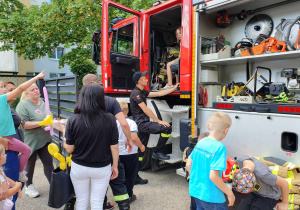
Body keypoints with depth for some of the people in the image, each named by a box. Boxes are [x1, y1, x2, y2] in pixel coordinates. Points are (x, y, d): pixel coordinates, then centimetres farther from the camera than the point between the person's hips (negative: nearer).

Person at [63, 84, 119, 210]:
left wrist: (63, 136, 11)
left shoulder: (73, 120, -15)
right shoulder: (110, 119, -15)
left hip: (79, 167, 1)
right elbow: (114, 147, -9)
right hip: (102, 168, 0)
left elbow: (69, 149, -7)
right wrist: (115, 166, 5)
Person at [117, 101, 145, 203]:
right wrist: (141, 146, -8)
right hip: (130, 153, -3)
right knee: (130, 175, 13)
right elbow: (134, 137, -24)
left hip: (118, 154, 4)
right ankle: (128, 195, 21)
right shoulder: (131, 123, -16)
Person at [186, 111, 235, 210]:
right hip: (211, 197, -7)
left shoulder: (200, 143, -1)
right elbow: (213, 176, -25)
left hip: (195, 191, 7)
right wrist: (230, 193, -13)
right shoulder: (219, 147, -21)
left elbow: (188, 166, 5)